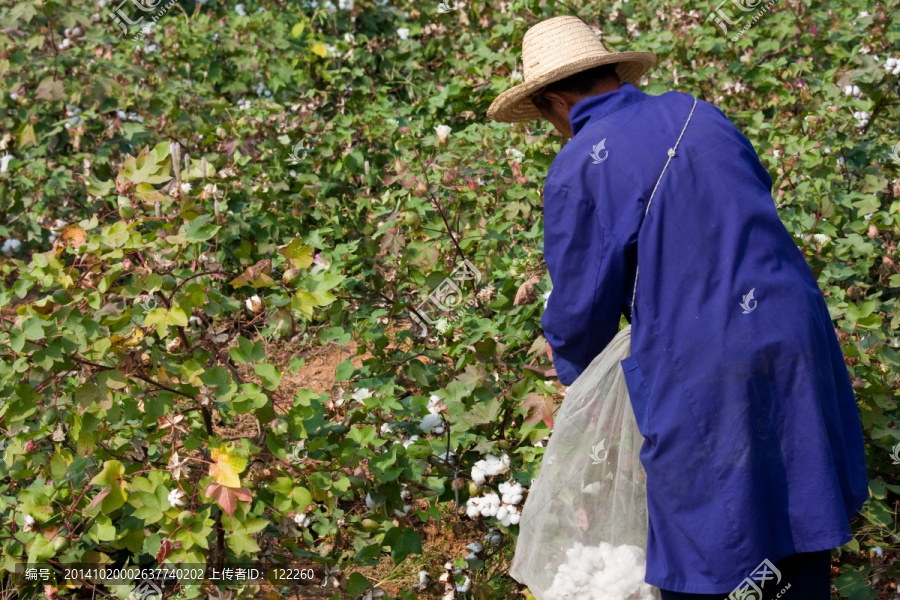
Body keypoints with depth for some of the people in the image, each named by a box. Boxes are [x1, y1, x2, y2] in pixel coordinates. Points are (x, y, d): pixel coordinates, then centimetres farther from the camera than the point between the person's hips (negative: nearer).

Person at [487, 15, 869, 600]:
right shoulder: (699, 115, 8)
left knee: (701, 549, 9)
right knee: (801, 511, 20)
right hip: (798, 333, 6)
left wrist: (575, 373, 17)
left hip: (703, 374, -6)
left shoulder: (577, 169, -9)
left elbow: (580, 308, -4)